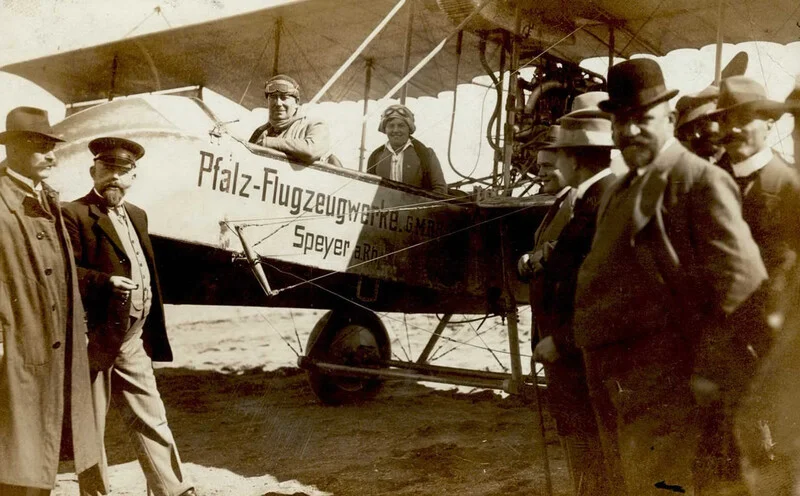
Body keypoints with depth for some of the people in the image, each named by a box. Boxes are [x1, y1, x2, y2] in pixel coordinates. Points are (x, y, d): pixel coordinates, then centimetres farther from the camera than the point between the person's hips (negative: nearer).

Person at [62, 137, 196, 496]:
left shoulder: (137, 216, 16)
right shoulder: (74, 215, -8)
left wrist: (152, 333, 17)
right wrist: (107, 281, -30)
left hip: (132, 339, 8)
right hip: (95, 338, -7)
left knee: (150, 418, 12)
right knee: (91, 425, 6)